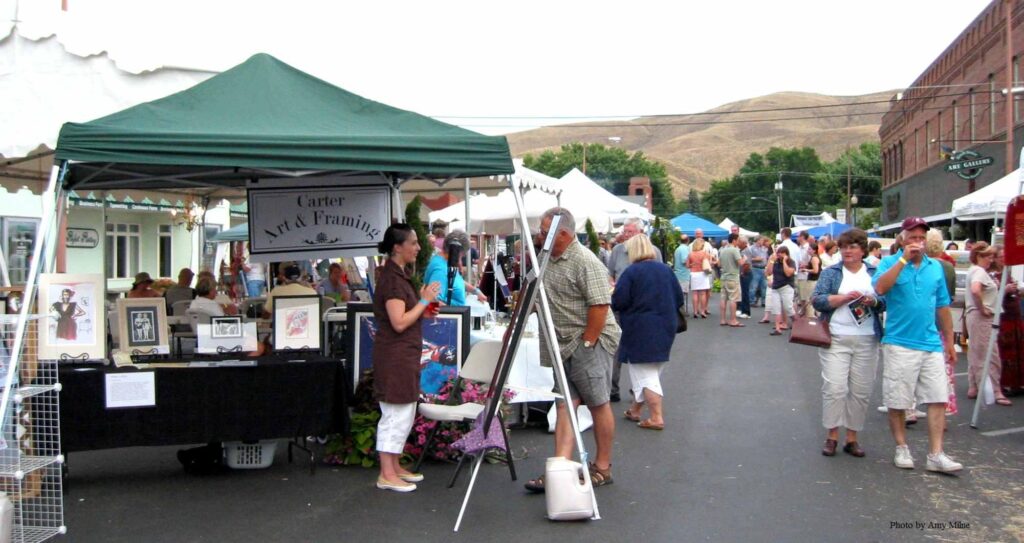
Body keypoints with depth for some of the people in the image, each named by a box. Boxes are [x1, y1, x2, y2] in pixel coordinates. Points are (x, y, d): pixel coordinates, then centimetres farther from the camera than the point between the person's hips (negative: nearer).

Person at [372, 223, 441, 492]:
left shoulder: (400, 274, 14)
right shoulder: (392, 278, -17)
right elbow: (399, 323, -23)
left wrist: (424, 310, 9)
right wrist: (424, 300, -15)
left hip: (405, 354, 10)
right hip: (395, 356, -10)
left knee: (404, 414, 15)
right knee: (396, 414, -4)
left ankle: (395, 467, 24)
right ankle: (387, 475, 3)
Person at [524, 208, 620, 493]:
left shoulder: (585, 262, -16)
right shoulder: (549, 258, 13)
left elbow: (600, 305, -21)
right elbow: (543, 298, 26)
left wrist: (587, 343, -18)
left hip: (589, 343, -8)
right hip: (563, 345, 9)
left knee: (598, 404, 3)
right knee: (565, 404, 2)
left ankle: (602, 468, 15)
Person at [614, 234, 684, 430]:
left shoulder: (631, 272, -13)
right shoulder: (666, 270, 4)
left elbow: (618, 302, -17)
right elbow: (679, 299, 7)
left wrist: (612, 295, 4)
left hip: (640, 330, -6)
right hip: (666, 328, 6)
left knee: (644, 374, 1)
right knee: (652, 372, 17)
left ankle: (656, 418, -5)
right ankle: (635, 410, 28)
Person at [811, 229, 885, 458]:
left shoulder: (875, 273, 13)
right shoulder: (830, 272, 8)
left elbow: (887, 301, 8)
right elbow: (817, 300, -3)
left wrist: (874, 301, -13)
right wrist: (845, 297, -14)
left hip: (866, 342, 2)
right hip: (836, 339, -2)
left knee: (861, 391, 3)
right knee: (834, 388, -8)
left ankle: (852, 437, 14)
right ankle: (832, 436, 4)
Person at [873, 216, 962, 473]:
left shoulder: (936, 267, 10)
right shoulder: (890, 262, -1)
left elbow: (942, 306, 15)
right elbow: (880, 288, -22)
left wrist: (949, 342, 15)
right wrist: (904, 259, -21)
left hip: (932, 345, 4)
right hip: (900, 344, -3)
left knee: (938, 399, -1)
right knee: (897, 402, 4)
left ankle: (936, 454, 4)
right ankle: (901, 448, 21)